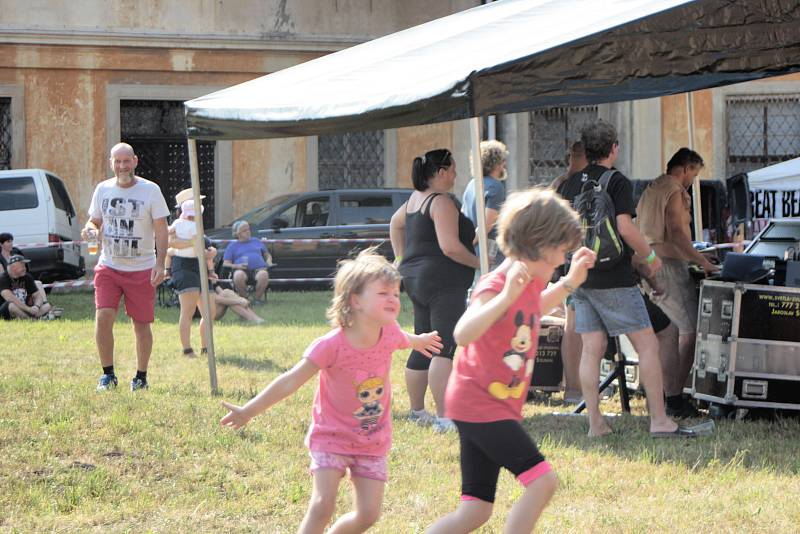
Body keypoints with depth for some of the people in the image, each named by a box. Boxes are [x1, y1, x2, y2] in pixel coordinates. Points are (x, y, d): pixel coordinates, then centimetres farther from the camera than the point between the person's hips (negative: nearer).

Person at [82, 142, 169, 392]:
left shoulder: (150, 190, -4)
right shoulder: (103, 189, 6)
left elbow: (161, 230, -3)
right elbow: (95, 221, 16)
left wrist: (160, 263, -13)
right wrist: (90, 229, -10)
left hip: (142, 268, -2)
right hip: (108, 266, 2)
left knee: (141, 324, 3)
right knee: (103, 318, -12)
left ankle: (141, 376, 18)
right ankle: (108, 374, 2)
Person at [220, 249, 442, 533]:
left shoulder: (389, 333, -10)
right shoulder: (331, 346, -26)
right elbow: (291, 381, -21)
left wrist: (420, 341, 40)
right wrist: (249, 411, -21)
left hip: (373, 441, 5)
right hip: (332, 437, -4)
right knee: (322, 505, -17)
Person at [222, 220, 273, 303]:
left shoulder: (256, 241, 30)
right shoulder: (232, 246, 22)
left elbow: (267, 255, 36)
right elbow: (225, 264, 13)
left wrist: (269, 261, 11)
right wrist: (236, 266, -8)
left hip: (258, 268, 1)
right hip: (242, 270, -1)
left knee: (263, 274, -39)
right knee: (239, 276, -41)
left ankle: (258, 298, -17)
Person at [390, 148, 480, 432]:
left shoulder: (415, 199, 14)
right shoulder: (441, 202, -14)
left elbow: (395, 224, 31)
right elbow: (450, 247, -22)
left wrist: (403, 260, 33)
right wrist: (479, 262, -9)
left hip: (416, 278, 10)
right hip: (443, 282, -10)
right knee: (447, 348, -13)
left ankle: (417, 411, 27)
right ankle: (444, 418, -20)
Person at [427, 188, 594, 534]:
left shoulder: (532, 282, 8)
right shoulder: (496, 286, -20)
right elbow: (463, 334, -39)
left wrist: (570, 282, 21)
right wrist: (507, 296, -48)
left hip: (498, 406, 10)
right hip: (479, 404, -10)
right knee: (542, 480, -16)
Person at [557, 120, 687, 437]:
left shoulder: (569, 185, 9)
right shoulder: (617, 182, -9)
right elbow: (625, 228, -18)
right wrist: (650, 256, -3)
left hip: (580, 278, 6)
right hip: (614, 279, -6)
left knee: (591, 350, 7)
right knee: (647, 344, -1)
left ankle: (595, 423, 5)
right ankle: (659, 421, -4)